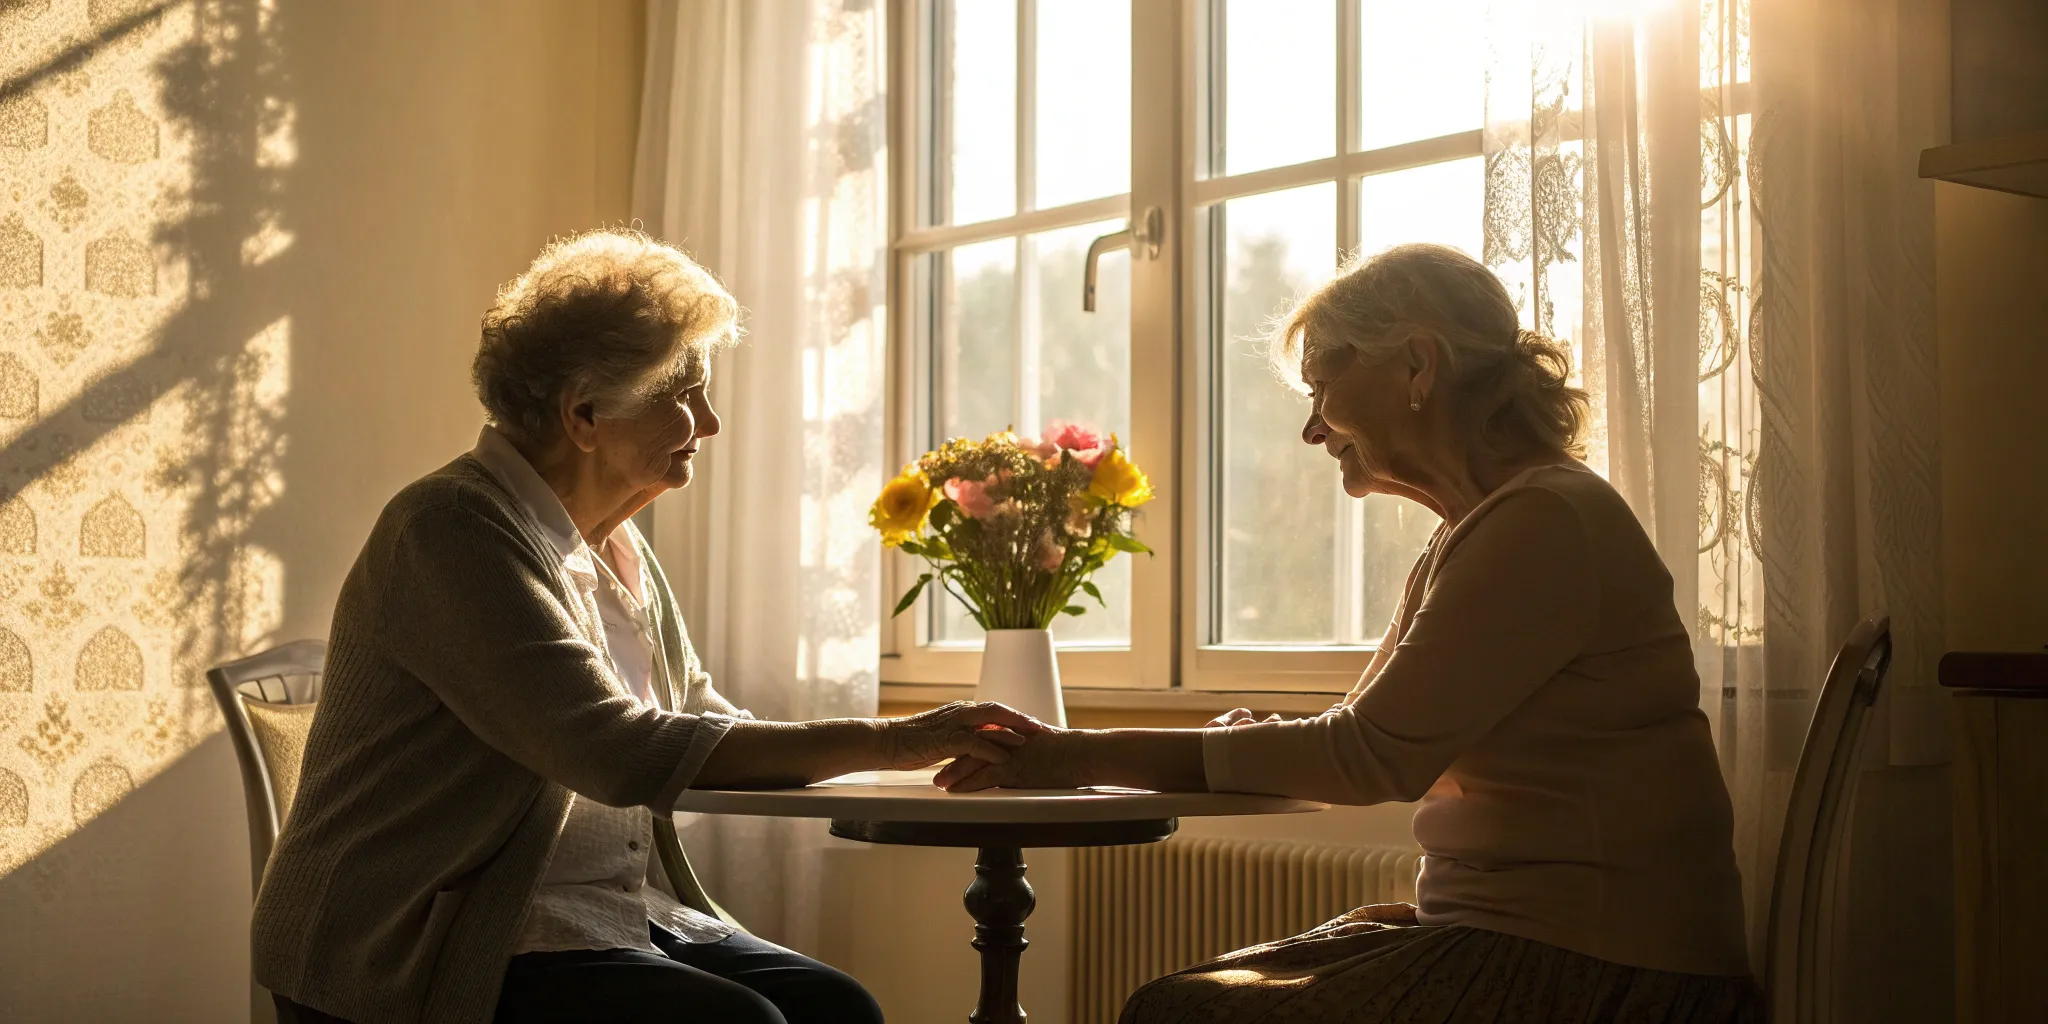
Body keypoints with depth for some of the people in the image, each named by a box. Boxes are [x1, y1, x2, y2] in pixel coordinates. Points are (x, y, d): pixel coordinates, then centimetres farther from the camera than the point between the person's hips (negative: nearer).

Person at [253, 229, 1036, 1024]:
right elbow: (617, 754, -25)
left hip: (612, 913, 8)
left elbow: (703, 732, 13)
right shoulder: (452, 532, -16)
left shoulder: (617, 548, 14)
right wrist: (877, 743, -24)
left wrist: (917, 746, -1)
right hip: (418, 949, -8)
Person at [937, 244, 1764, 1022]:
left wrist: (1096, 756, -12)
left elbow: (1375, 754, -18)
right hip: (1495, 934, 9)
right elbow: (1359, 743, 16)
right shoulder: (1463, 544, 17)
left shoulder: (1548, 524, -16)